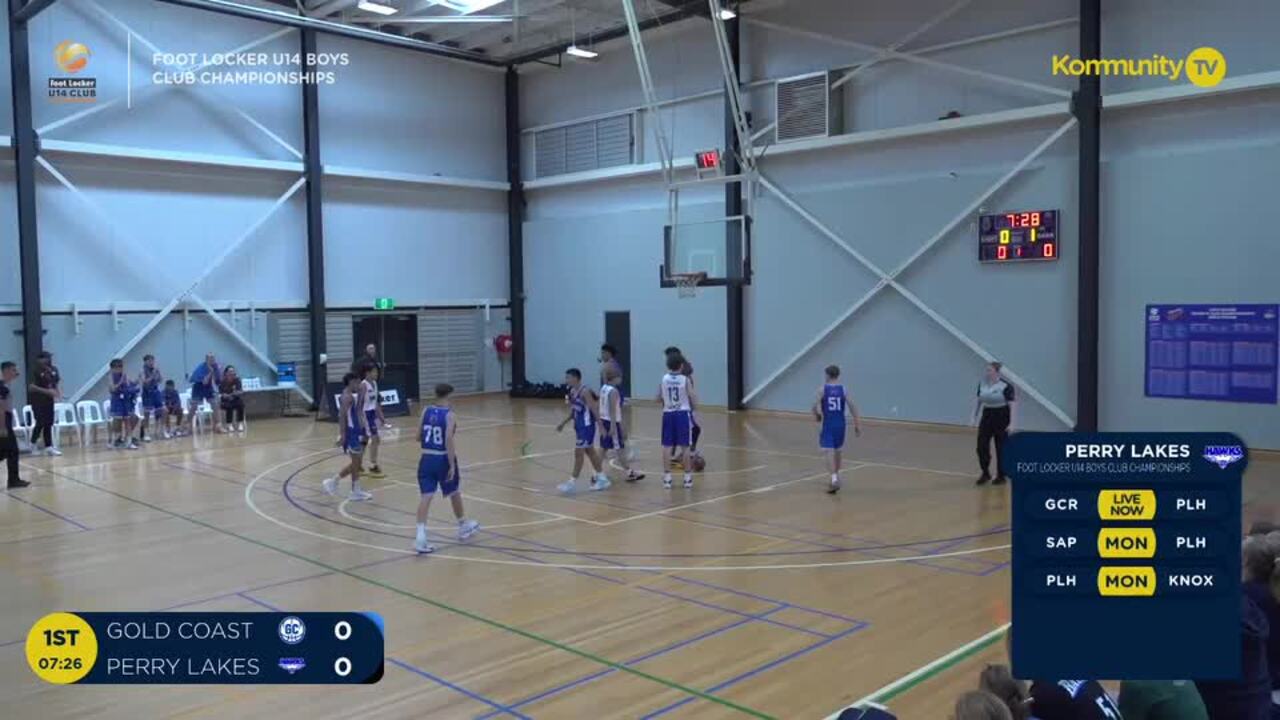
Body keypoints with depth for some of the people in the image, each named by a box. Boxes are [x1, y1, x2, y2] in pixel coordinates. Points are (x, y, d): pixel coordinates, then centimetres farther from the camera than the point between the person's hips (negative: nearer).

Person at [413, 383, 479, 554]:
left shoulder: (426, 411, 3)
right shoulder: (449, 414, -12)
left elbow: (419, 437, 8)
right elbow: (449, 440, -20)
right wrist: (452, 465, -19)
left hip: (426, 458, 4)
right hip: (443, 458, -3)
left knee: (425, 496, -2)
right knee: (454, 493, 18)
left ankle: (421, 536, -14)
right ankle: (464, 526, 37)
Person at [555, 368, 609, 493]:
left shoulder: (585, 392, -20)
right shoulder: (571, 392, 6)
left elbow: (595, 409, -21)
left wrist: (600, 426, -24)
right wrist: (563, 423, 15)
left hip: (587, 426, -9)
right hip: (579, 426, 9)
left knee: (578, 452, -5)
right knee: (590, 452, 15)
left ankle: (573, 482, 1)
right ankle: (602, 478, 24)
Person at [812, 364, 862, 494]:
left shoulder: (822, 389, -6)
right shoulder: (843, 390, 1)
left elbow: (816, 407, -10)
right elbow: (852, 407, -2)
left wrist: (817, 416, 12)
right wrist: (857, 425, 2)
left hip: (828, 424, -4)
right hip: (840, 424, 4)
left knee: (829, 451, -8)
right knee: (837, 450, 21)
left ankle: (834, 478, -26)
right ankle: (836, 476, 33)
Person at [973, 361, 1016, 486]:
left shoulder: (1005, 386, -14)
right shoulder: (982, 384, 2)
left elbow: (1011, 405, -13)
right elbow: (979, 401, 13)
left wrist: (1011, 423, -17)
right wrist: (975, 417, 11)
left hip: (1001, 418, -5)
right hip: (987, 416, 5)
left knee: (1001, 448, 3)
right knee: (981, 446, -1)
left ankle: (1001, 476, 15)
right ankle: (985, 473, 15)